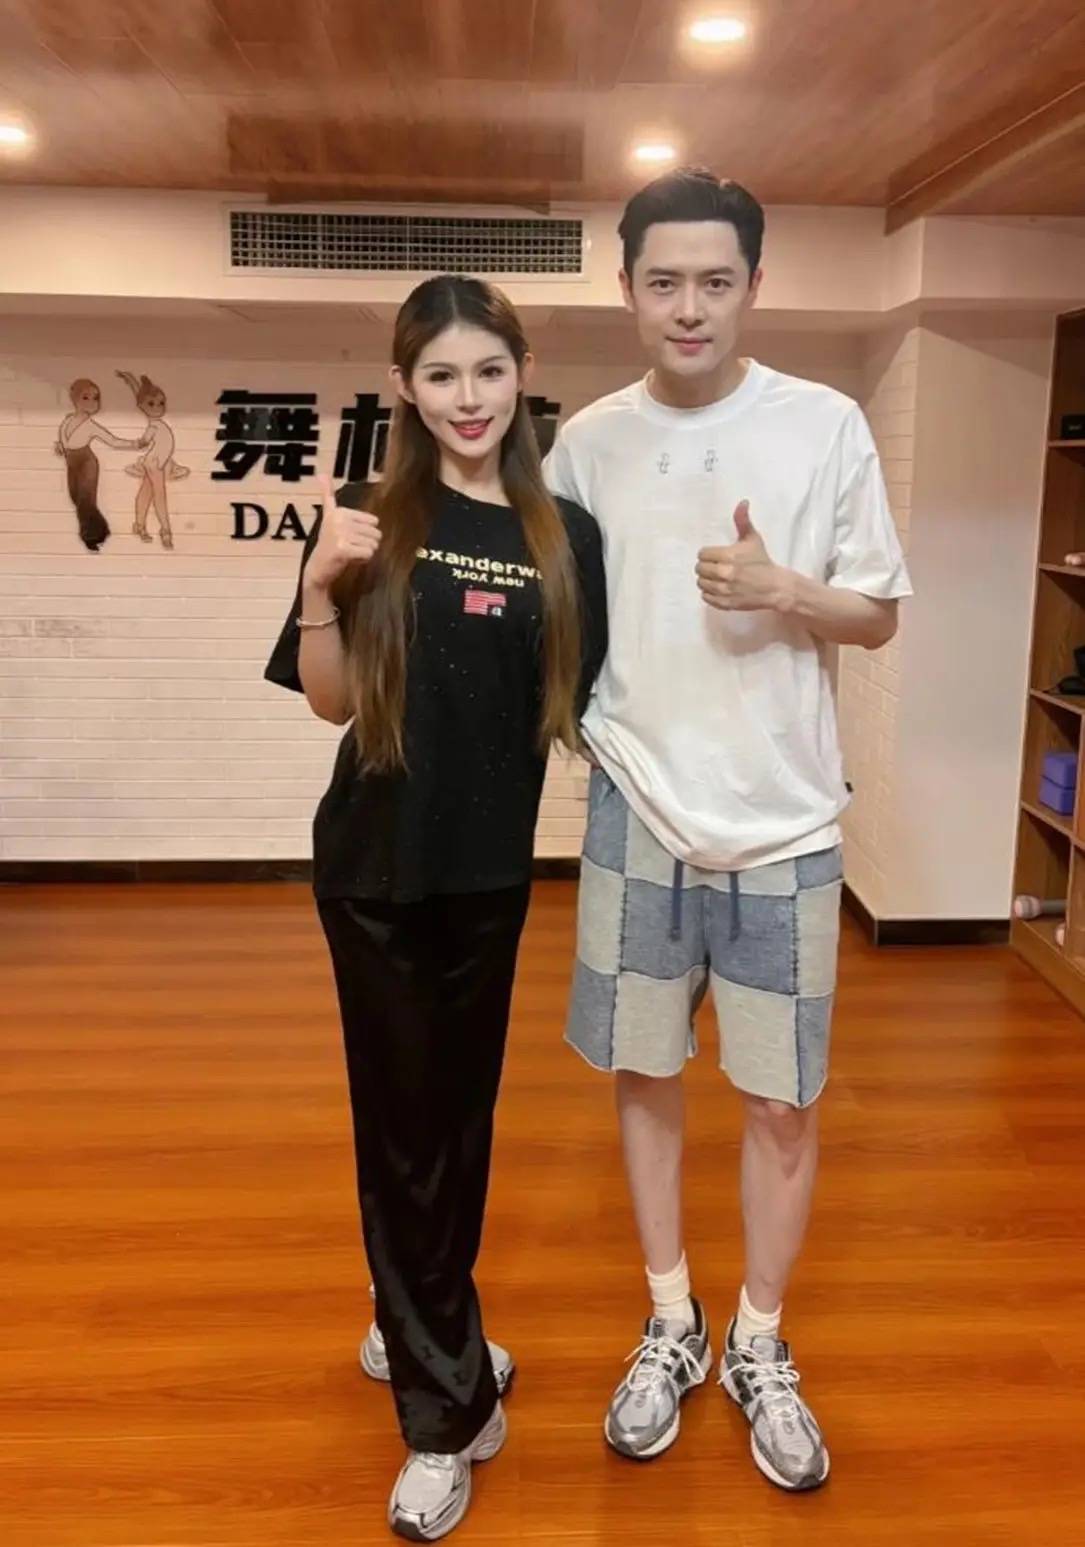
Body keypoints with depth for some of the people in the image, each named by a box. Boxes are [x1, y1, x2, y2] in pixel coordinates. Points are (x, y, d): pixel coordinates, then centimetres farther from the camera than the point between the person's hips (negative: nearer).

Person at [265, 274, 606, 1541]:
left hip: (491, 867, 3)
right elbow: (331, 702, -6)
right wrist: (321, 587, -19)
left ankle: (413, 1328, 40)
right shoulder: (371, 521, -5)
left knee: (464, 1111, 16)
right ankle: (445, 1406, 22)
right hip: (378, 867, -3)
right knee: (404, 1121, 4)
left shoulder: (565, 535, 2)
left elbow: (574, 711, 6)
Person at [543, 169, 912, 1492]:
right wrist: (587, 725, -2)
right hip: (637, 812, 2)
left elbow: (880, 615, 0)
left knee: (783, 1100, 8)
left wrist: (782, 591, -18)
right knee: (643, 1073, 12)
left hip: (782, 822, -1)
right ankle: (671, 1328, 34)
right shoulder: (587, 442, 2)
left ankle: (759, 1346, 31)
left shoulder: (826, 426, -4)